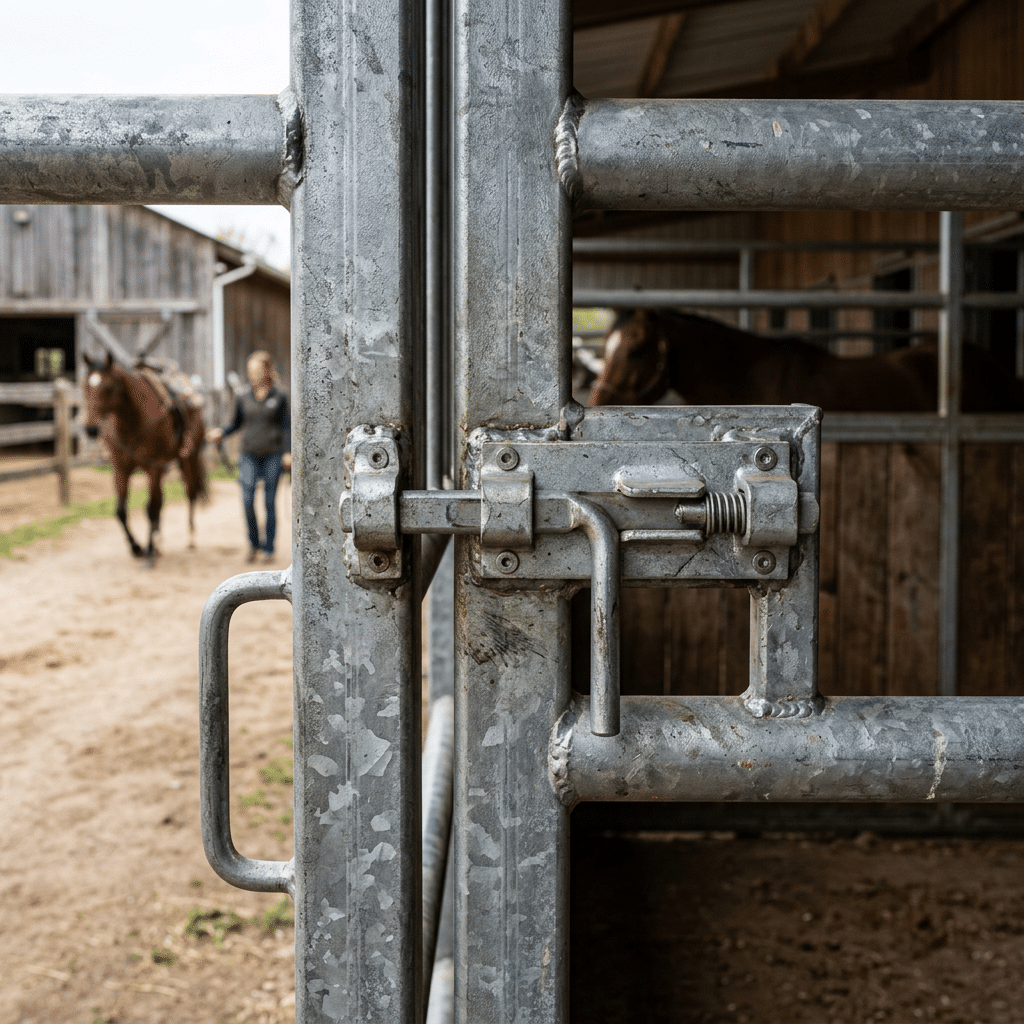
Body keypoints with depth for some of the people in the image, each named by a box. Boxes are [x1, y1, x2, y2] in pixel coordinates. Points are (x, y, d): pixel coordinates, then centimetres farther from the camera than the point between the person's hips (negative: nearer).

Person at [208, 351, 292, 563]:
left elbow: (287, 426, 1)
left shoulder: (279, 397, 0)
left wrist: (287, 452, -7)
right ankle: (253, 543, 9)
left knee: (270, 503, 3)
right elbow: (237, 423, 14)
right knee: (247, 500, -11)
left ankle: (268, 549, 13)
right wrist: (221, 432, -4)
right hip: (249, 456, 1)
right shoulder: (243, 398, 5)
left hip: (273, 456, -1)